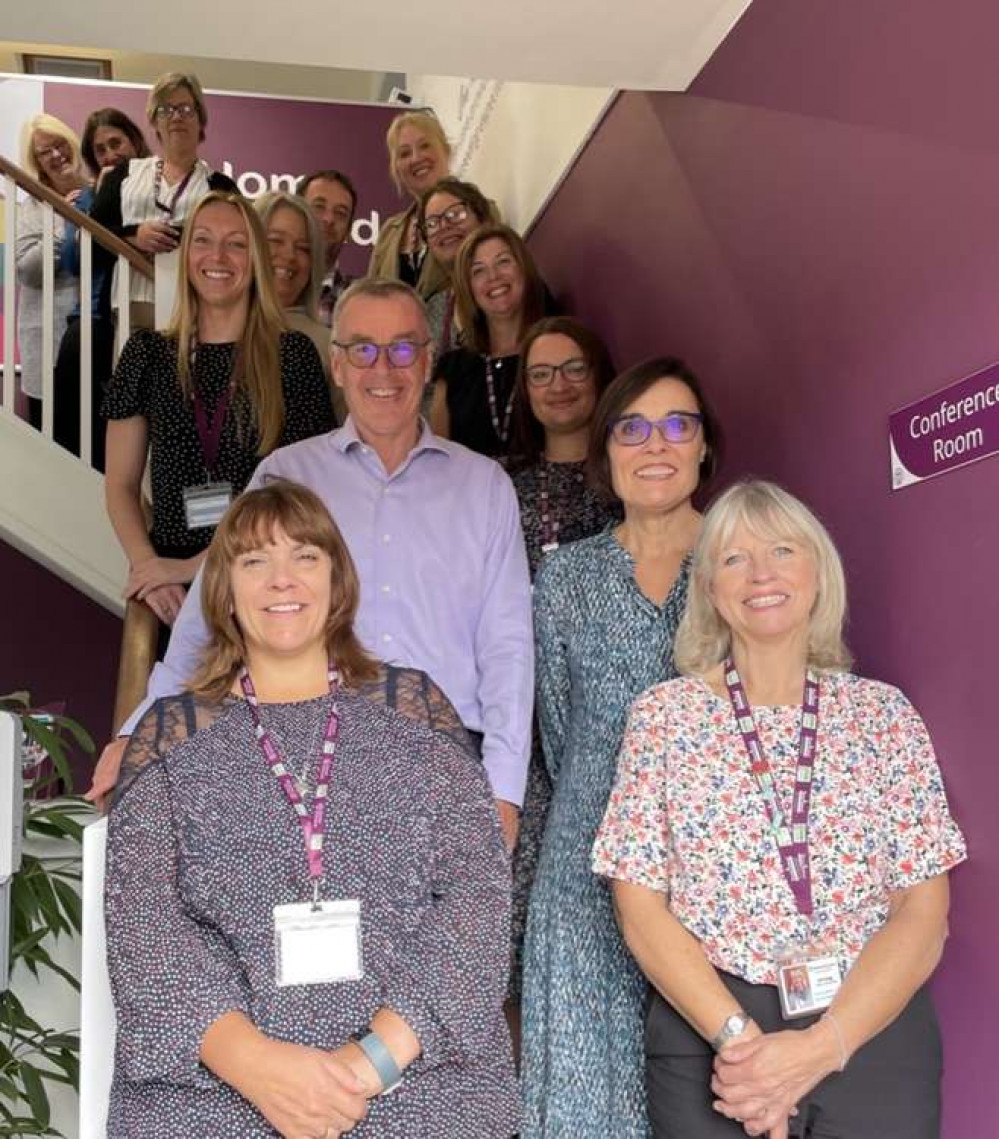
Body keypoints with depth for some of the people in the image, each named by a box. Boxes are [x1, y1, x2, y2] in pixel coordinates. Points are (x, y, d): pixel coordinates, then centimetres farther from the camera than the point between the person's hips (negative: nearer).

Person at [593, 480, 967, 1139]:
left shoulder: (884, 714, 1)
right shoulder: (664, 717, 0)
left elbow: (924, 912, -3)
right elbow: (641, 910, -3)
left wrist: (822, 1047, -15)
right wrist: (739, 1037, -15)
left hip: (875, 1029, 1)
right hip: (709, 1033, 0)